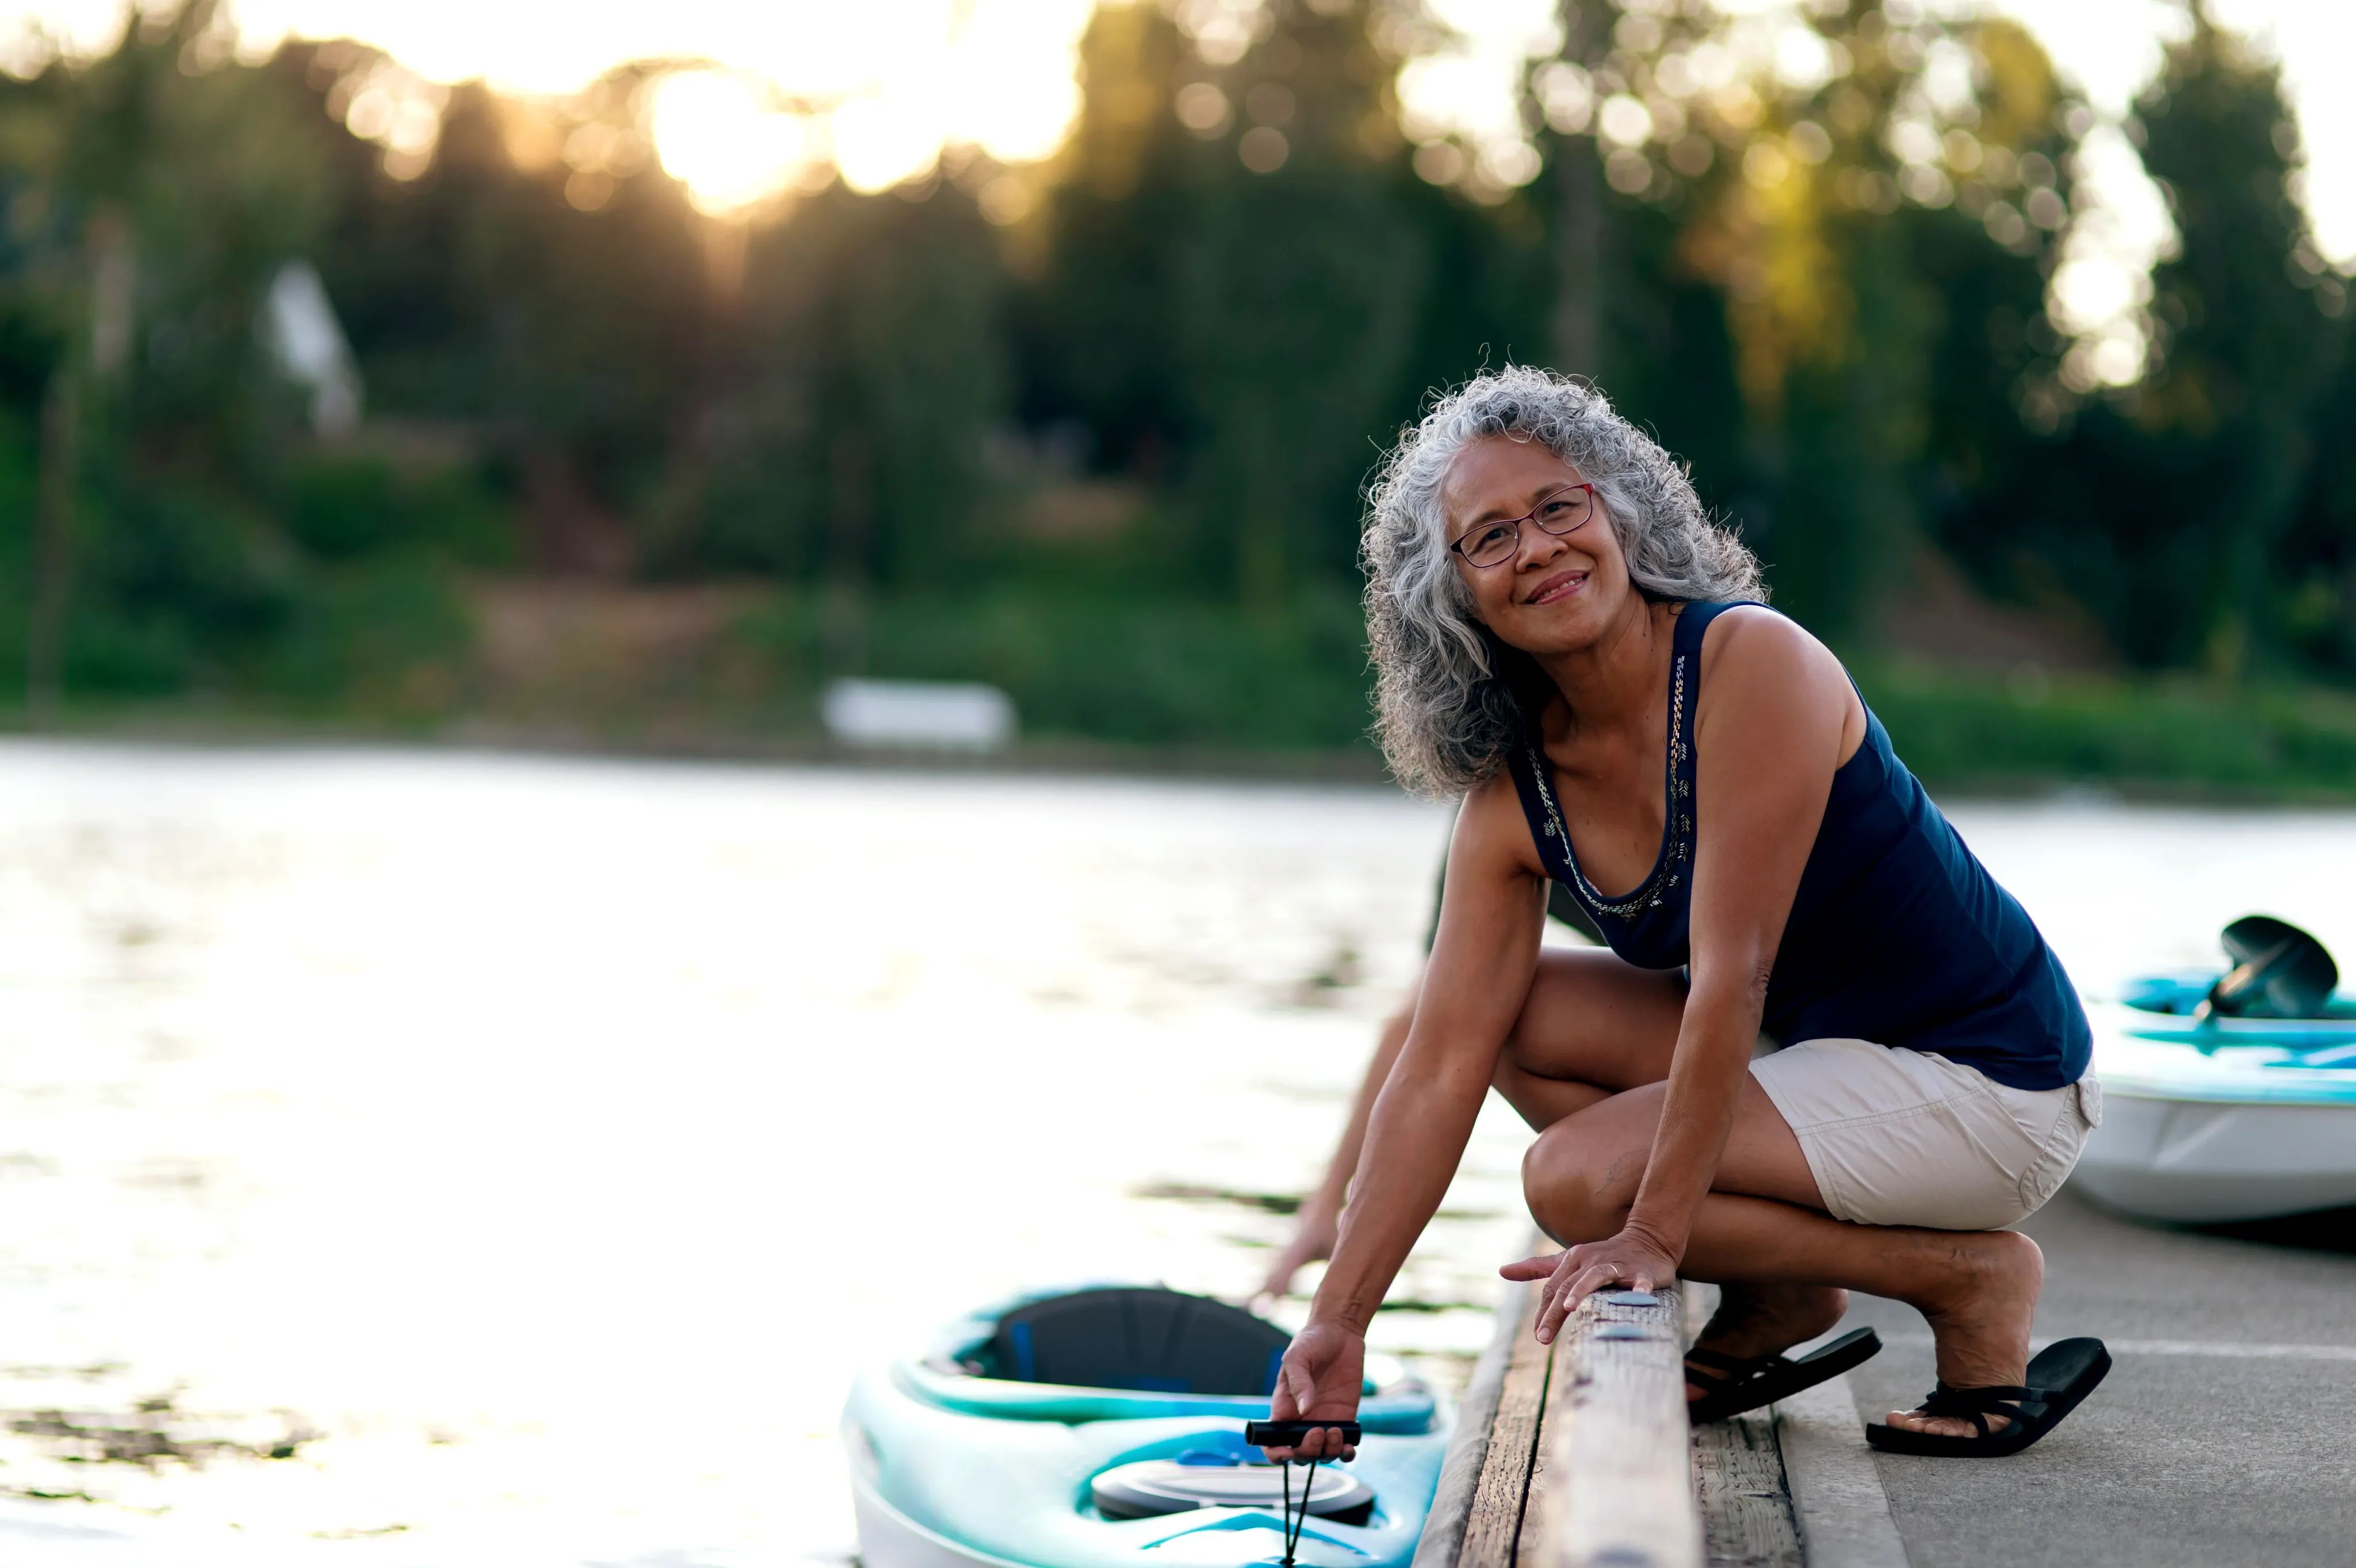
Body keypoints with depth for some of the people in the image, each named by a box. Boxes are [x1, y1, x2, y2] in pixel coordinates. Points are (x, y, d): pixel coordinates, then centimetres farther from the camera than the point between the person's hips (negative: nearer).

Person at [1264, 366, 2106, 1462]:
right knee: (1526, 1020, 0)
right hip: (1825, 1048, 8)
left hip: (1988, 1083, -8)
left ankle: (1970, 1280, -5)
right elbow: (1438, 1070, -2)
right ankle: (1781, 1297, 7)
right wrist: (1338, 1321, -6)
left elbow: (1730, 975, -25)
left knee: (1577, 1180, -19)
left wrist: (1653, 1232, -25)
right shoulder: (1510, 795, -1)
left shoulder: (1753, 664, -21)